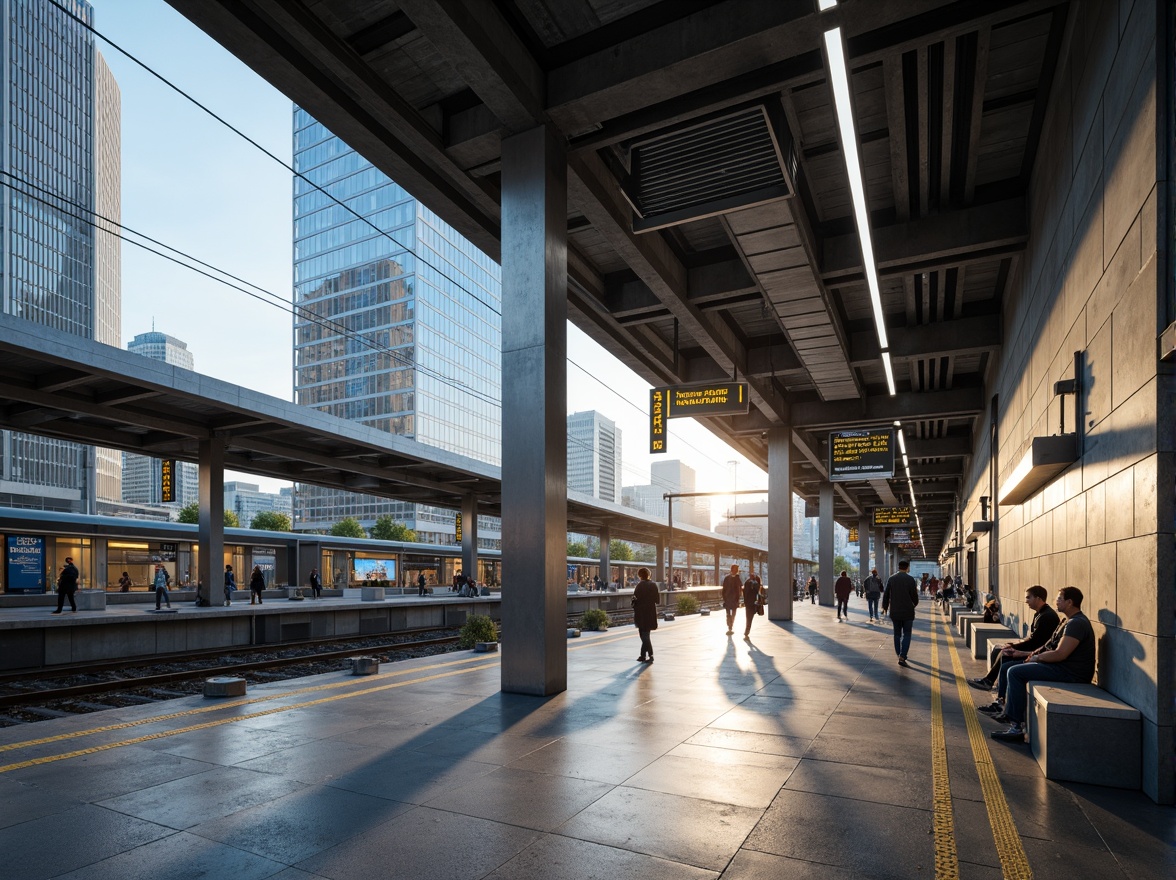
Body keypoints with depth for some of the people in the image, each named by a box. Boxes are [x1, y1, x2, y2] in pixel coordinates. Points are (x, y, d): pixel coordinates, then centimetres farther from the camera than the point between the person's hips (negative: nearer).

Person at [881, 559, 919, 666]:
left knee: (897, 634, 17)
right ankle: (902, 657, -8)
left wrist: (884, 607, 16)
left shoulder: (891, 578, -1)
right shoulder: (910, 579, -10)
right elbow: (914, 596, -6)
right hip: (907, 611, -3)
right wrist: (915, 603, 17)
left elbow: (886, 594, 2)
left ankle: (899, 654, 26)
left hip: (894, 612, 3)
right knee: (906, 634, 3)